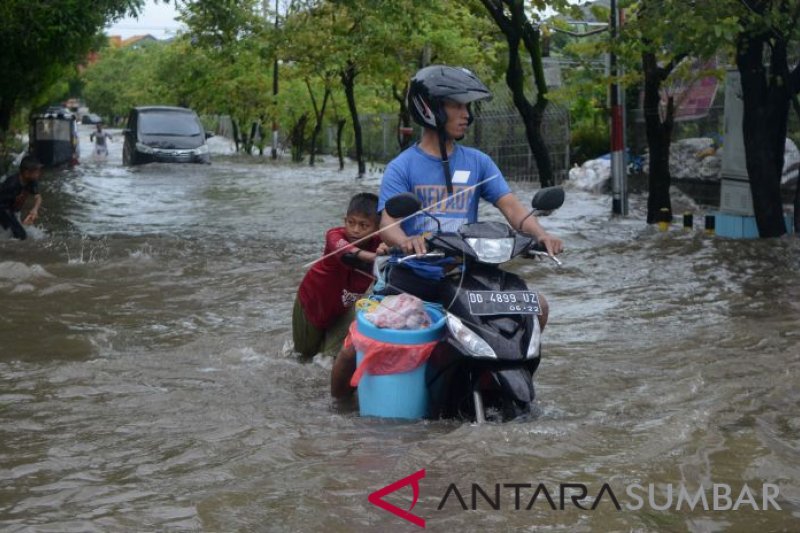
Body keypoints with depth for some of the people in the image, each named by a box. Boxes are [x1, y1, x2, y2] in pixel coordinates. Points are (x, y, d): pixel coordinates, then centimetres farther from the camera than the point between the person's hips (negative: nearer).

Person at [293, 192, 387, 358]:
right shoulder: (335, 235, -37)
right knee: (307, 350, 16)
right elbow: (345, 251, -59)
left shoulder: (378, 243, -25)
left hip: (342, 306, 2)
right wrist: (373, 256, -80)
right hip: (313, 298, -2)